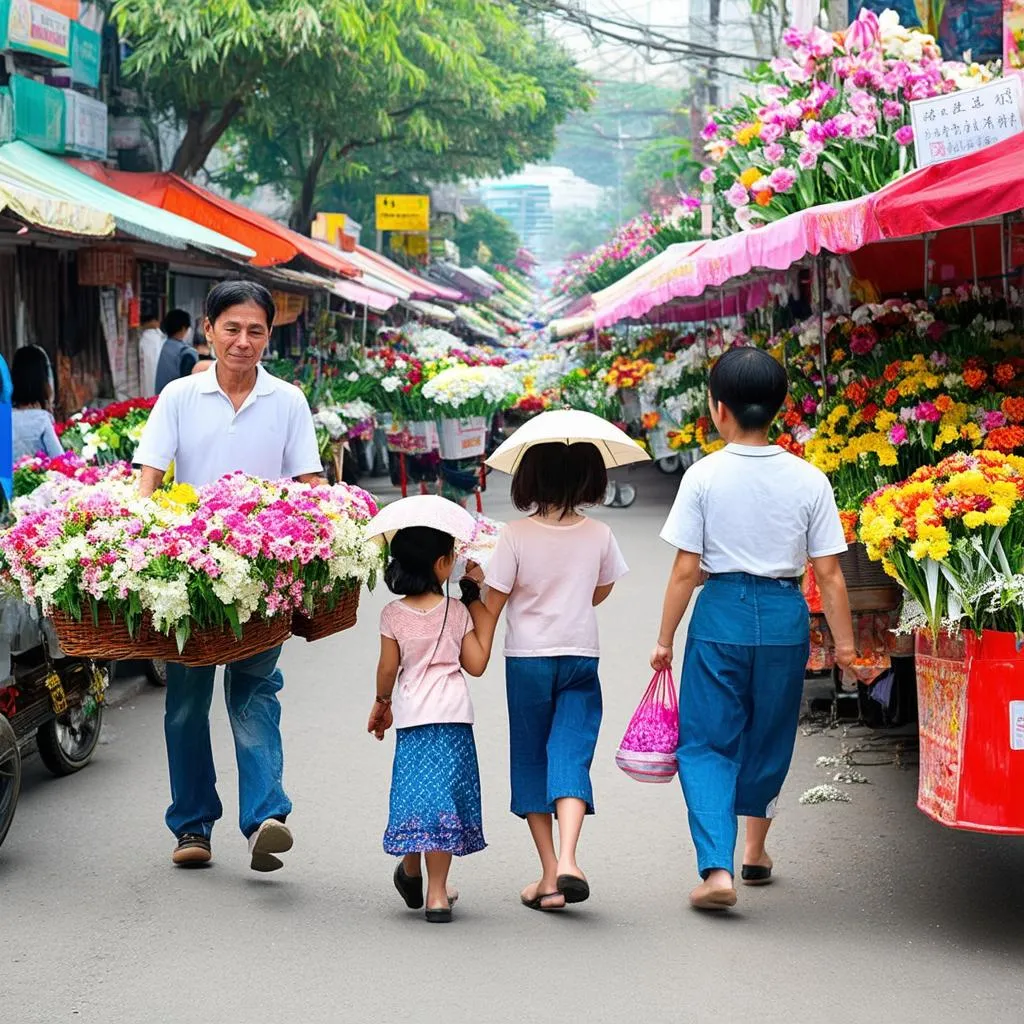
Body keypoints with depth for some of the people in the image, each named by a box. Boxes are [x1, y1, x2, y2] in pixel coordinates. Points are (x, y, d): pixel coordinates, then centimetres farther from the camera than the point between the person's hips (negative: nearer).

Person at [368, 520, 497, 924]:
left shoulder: (393, 615, -1)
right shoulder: (457, 611, -2)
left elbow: (388, 668, 3)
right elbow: (476, 664, 2)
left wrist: (382, 703, 20)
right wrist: (483, 615, 8)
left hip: (411, 713, 1)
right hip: (453, 712, -1)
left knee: (414, 792, 11)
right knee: (442, 795, 1)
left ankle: (410, 873, 26)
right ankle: (436, 892, 1)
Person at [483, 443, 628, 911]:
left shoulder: (516, 535, -12)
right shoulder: (598, 535, -4)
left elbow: (493, 605, -8)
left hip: (526, 659, -1)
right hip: (580, 657, 1)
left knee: (532, 761, 10)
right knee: (571, 756, 0)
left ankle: (550, 877, 11)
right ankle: (567, 861, -22)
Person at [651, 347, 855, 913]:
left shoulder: (704, 476, -9)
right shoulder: (808, 479, -4)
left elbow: (686, 569, -8)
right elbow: (828, 572, -3)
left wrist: (665, 639, 2)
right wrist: (844, 640, 7)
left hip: (721, 612, -3)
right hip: (785, 615, 3)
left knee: (706, 743, 6)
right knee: (769, 737, 21)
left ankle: (717, 869, -10)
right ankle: (755, 853, 40)